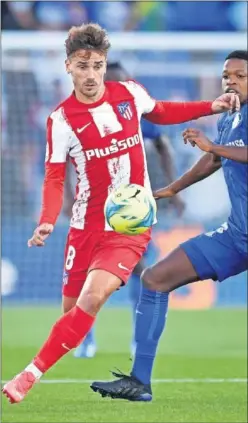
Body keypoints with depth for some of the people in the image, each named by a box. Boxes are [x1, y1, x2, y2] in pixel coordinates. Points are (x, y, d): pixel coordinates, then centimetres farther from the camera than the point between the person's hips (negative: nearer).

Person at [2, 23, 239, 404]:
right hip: (87, 226, 1)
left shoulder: (130, 94, -1)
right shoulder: (62, 119, -8)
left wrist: (211, 107, 13)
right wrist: (47, 222, -23)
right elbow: (54, 178, -6)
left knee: (92, 298, -19)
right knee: (72, 306, 3)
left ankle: (31, 376, -18)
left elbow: (160, 113, 22)